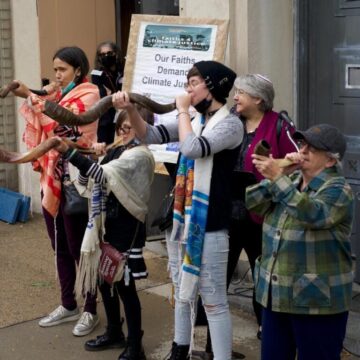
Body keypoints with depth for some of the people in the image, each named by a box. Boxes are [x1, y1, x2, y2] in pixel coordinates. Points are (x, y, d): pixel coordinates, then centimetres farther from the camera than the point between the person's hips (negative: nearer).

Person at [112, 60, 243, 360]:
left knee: (213, 298, -3)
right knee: (182, 289, 20)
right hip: (182, 218, 8)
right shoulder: (193, 120, 11)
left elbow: (192, 148, -25)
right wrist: (131, 109, -11)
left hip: (210, 223, -8)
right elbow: (151, 136, 5)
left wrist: (183, 110, -12)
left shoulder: (230, 124, -11)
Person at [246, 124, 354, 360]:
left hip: (317, 301, -7)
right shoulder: (290, 181, 10)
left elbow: (311, 214, -29)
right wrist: (282, 174, -8)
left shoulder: (338, 190, -10)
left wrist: (278, 178, -31)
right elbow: (250, 203, 2)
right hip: (275, 295, 7)